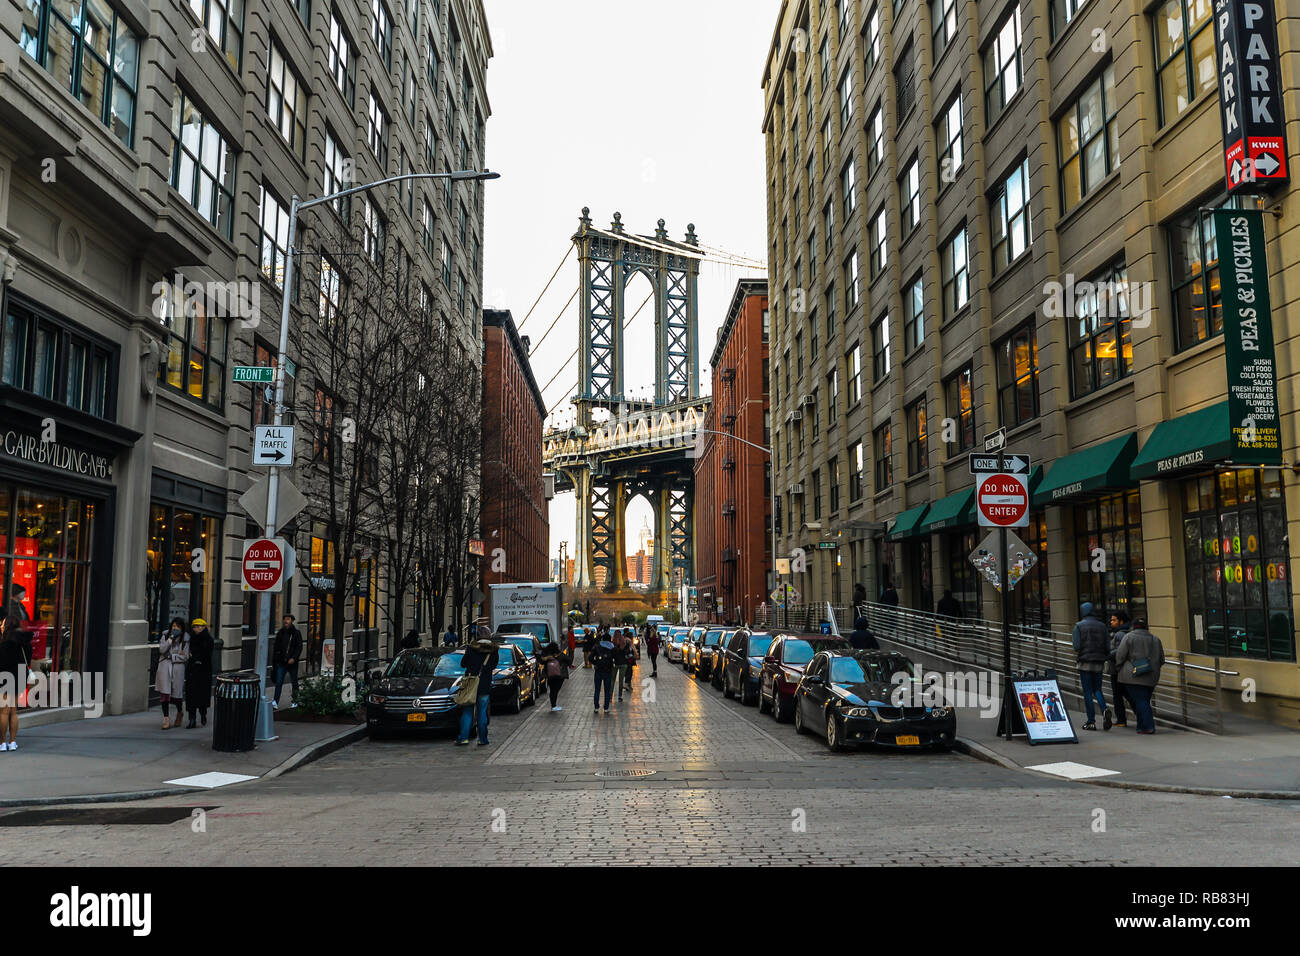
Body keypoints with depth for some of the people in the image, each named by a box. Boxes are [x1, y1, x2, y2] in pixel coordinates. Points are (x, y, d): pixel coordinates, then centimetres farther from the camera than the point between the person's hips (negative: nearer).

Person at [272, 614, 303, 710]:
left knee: (294, 682, 9)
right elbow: (276, 647, 11)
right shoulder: (280, 632, 6)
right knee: (278, 682, -7)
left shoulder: (297, 633, -2)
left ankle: (294, 701, 20)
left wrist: (294, 658, -17)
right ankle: (275, 702, -8)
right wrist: (274, 660, 7)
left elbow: (299, 647, -6)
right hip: (281, 662, 2)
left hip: (292, 662, -2)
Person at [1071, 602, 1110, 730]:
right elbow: (1108, 646, 1)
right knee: (1097, 689, 15)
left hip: (1085, 663, -3)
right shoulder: (1102, 626, 4)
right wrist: (1104, 657, 15)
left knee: (1087, 692, 2)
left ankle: (1091, 721, 1)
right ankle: (1104, 709, -11)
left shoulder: (1079, 626, -7)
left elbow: (1077, 646, -13)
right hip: (1099, 663, 3)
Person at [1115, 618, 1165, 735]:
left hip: (1134, 676, -5)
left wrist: (1119, 667, 10)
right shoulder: (1155, 639, 12)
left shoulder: (1128, 637, -4)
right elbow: (1161, 660, 15)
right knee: (1144, 701, 13)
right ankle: (1141, 726, 14)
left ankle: (1149, 726, -14)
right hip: (1151, 678, 5)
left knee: (1140, 701, -6)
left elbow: (1120, 655, -6)